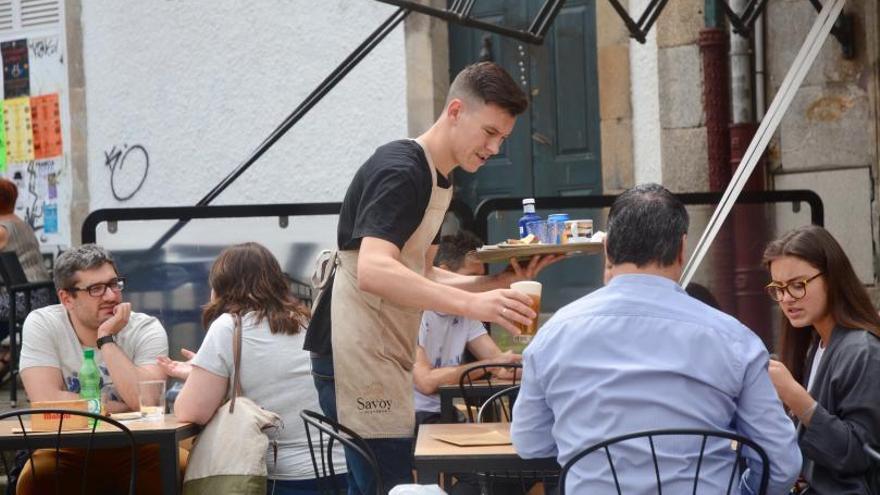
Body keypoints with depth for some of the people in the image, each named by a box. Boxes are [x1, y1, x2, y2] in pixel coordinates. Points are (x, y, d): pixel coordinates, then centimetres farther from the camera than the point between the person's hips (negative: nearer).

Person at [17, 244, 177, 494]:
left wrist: (107, 339, -21)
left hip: (135, 451, 1)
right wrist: (124, 408, -16)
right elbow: (46, 401, -20)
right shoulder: (41, 325, -8)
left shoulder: (146, 330, -7)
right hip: (70, 452, -1)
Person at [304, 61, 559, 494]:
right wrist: (472, 304, -37)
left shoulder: (437, 180, 16)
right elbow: (373, 271, -30)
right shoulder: (400, 171, -15)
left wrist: (498, 283, 5)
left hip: (383, 358, 10)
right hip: (358, 357, -10)